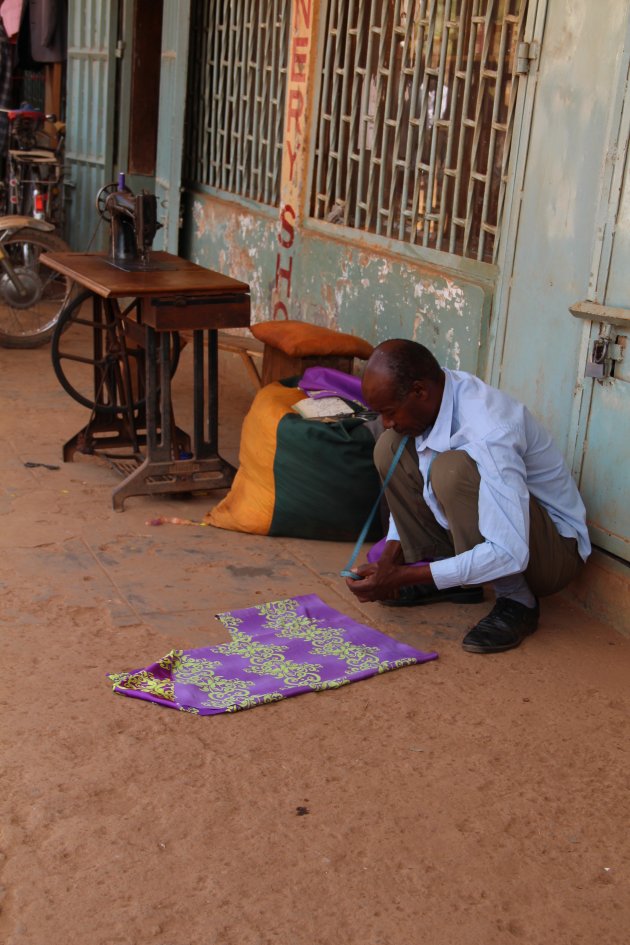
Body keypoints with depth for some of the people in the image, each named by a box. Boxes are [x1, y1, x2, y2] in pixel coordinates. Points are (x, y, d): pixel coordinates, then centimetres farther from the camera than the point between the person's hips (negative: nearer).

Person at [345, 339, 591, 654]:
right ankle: (451, 582, 3)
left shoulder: (488, 430, -33)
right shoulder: (434, 398, -8)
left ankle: (516, 602, -16)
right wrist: (392, 554, -4)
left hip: (554, 549, -8)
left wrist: (402, 576, -33)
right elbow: (410, 488, 10)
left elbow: (509, 555, -37)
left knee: (452, 469, -34)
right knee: (389, 448, -3)